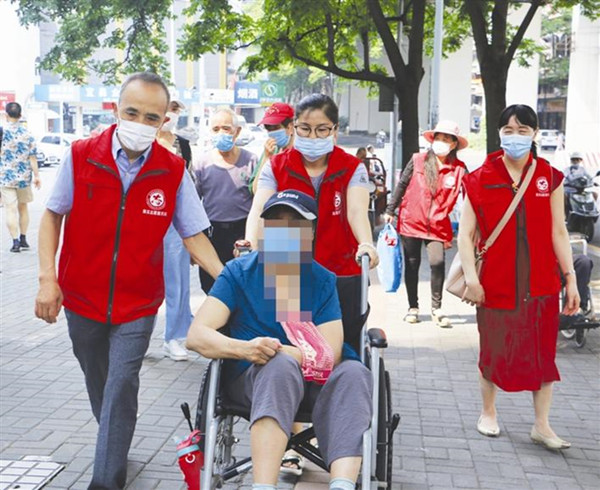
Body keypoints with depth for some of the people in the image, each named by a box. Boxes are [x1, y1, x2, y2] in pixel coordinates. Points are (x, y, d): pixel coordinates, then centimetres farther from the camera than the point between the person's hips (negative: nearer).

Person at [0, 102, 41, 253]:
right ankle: (23, 239, 22)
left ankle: (15, 242, -7)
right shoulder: (27, 134, 0)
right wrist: (37, 176, 1)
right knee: (23, 207, 16)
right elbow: (32, 157, -2)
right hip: (24, 177, 3)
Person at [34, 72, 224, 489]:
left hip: (138, 304, -1)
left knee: (121, 387, -6)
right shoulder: (81, 156, -10)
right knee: (97, 383, 18)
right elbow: (53, 215, -1)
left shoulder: (174, 171, -10)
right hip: (81, 298, 2)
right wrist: (47, 278, -10)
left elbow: (194, 235, -7)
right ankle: (114, 447, 44)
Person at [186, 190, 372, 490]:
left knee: (353, 373, -29)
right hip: (249, 378, -2)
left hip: (310, 383, 2)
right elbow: (196, 336, -11)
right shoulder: (238, 272, 0)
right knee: (281, 366, -36)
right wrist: (245, 349, -30)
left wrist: (271, 349, -25)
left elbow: (329, 357, -9)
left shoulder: (323, 281, 3)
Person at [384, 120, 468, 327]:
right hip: (411, 221, 1)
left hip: (438, 225, -1)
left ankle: (436, 308, 2)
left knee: (438, 262, -15)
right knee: (412, 265, 8)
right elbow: (401, 186, 6)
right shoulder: (418, 161, -2)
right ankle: (413, 307, 23)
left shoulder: (459, 168, -4)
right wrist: (390, 211, 9)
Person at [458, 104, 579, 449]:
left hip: (541, 284, 2)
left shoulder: (550, 178, 4)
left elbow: (559, 233, 6)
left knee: (543, 353, 7)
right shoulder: (480, 179, -1)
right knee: (495, 351, 10)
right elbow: (466, 233, -2)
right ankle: (488, 413, 32)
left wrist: (571, 278, 3)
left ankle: (542, 426, 20)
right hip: (496, 284, -1)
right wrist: (471, 277, -11)